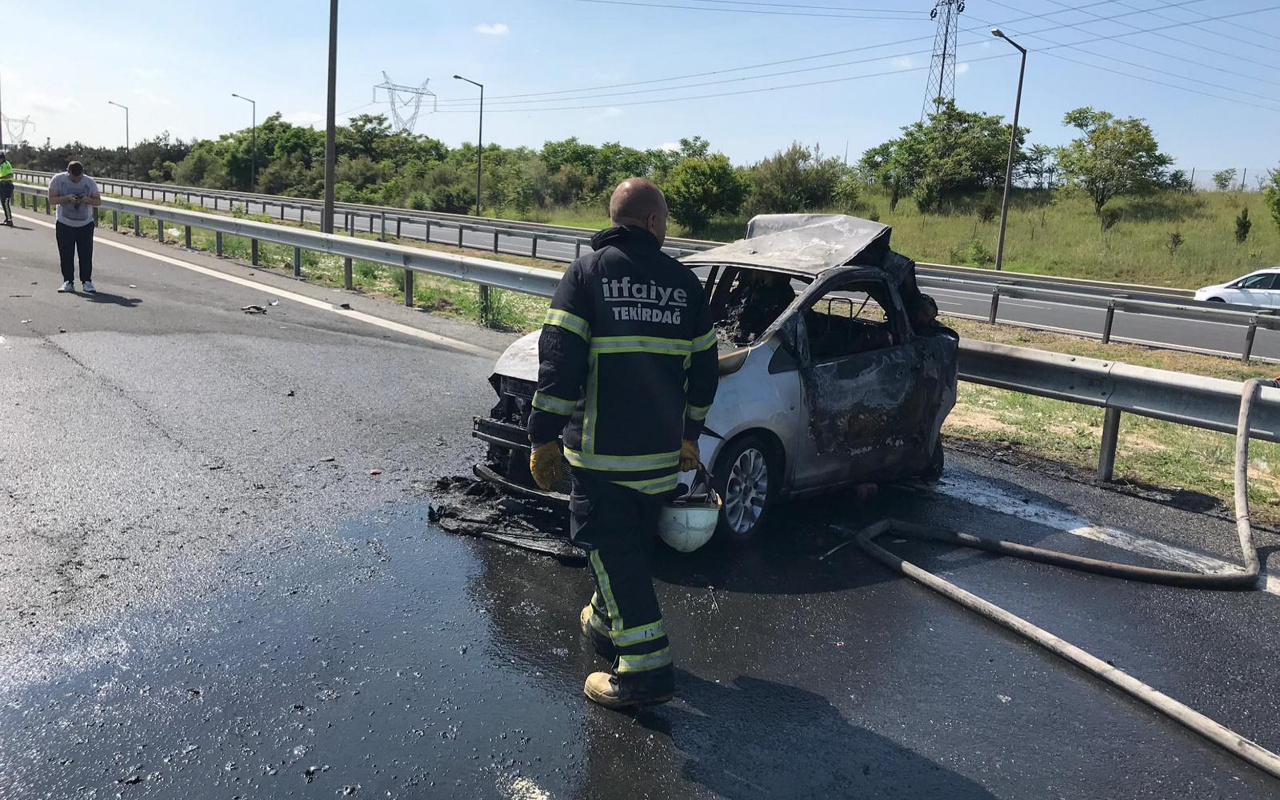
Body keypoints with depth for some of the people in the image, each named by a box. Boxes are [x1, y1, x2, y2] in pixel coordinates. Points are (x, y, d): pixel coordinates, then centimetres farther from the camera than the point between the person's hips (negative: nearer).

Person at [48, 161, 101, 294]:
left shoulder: (89, 182, -1)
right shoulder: (58, 179, -5)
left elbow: (98, 201, 1)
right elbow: (51, 200, -8)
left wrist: (88, 200, -20)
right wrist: (67, 198, -24)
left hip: (86, 225, 1)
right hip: (64, 225, -1)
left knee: (86, 255, -1)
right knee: (66, 255, 1)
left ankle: (87, 281, 6)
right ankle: (68, 282, 9)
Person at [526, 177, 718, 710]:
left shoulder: (586, 272, -5)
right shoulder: (683, 281, 6)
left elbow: (559, 362, -13)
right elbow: (705, 368, 11)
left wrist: (543, 437, -9)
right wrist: (690, 435, 22)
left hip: (600, 448, -4)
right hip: (662, 449, 5)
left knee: (608, 546, 1)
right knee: (633, 544, 21)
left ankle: (646, 668, -3)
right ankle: (607, 623, 40)